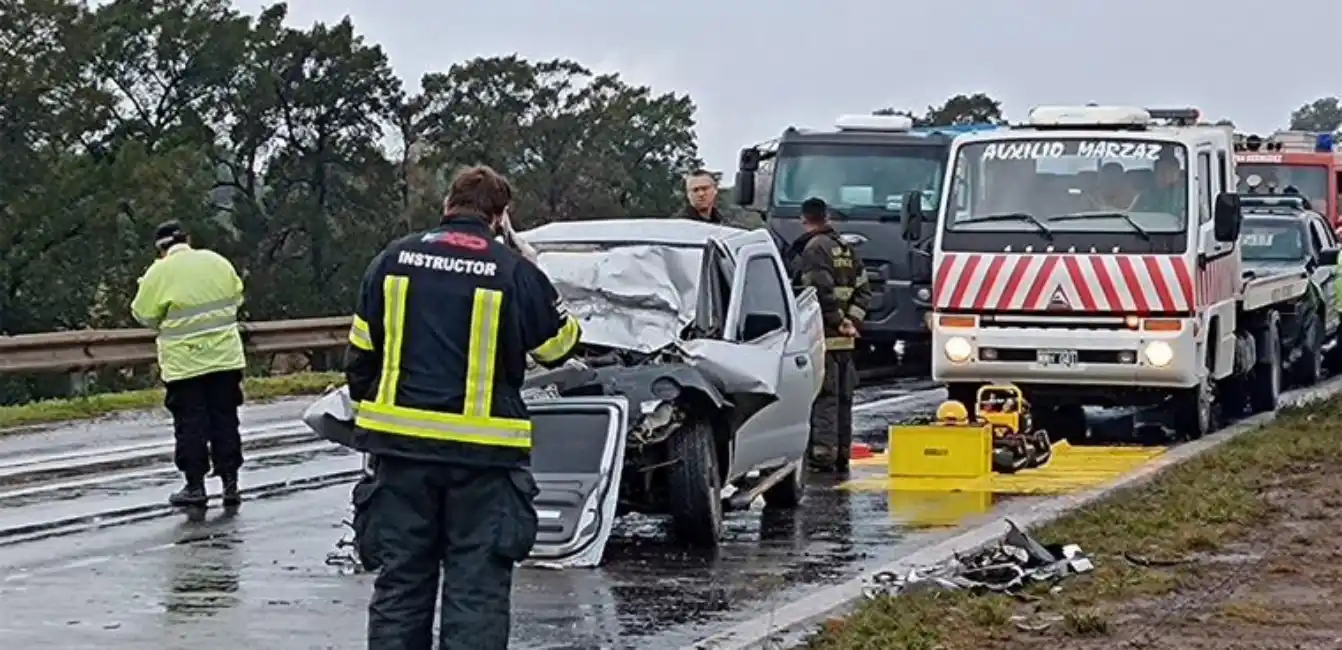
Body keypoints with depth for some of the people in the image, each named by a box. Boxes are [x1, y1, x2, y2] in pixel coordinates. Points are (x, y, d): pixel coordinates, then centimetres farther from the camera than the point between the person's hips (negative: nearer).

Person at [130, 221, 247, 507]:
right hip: (225, 357, 3)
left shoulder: (159, 273, -8)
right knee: (225, 419, 10)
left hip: (184, 363, -3)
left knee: (190, 422, 4)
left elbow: (144, 315, -3)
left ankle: (195, 486, 5)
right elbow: (236, 297, 13)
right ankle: (230, 483, 11)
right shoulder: (217, 262, 4)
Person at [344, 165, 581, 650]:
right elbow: (558, 345, 8)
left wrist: (369, 409, 22)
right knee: (477, 584, 2)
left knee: (401, 580, 11)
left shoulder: (394, 259, 3)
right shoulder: (514, 271, -6)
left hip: (402, 445, 3)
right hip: (482, 452, -3)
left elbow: (360, 351, 8)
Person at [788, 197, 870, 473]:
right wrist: (851, 320, 6)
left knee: (824, 398, -9)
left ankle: (823, 453, -14)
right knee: (843, 398, 13)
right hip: (846, 339, 8)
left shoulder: (814, 249, -11)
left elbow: (822, 290, -21)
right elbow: (863, 290, 15)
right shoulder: (846, 249, 16)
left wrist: (838, 320, -11)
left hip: (823, 336, -8)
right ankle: (842, 455, 19)